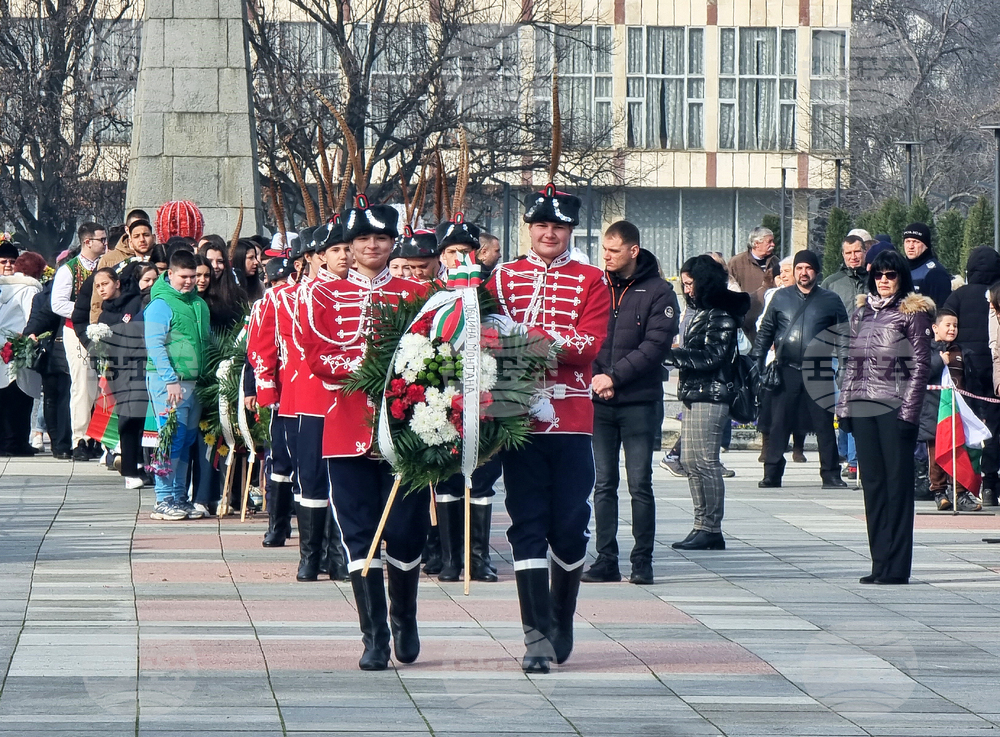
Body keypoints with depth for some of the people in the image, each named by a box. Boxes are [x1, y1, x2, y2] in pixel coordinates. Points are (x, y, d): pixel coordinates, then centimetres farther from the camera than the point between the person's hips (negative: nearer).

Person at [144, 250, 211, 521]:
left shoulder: (199, 304, 16)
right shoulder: (160, 305, -7)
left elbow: (206, 343, 25)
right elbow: (155, 345, -13)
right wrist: (171, 379, -20)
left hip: (194, 381, 7)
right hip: (168, 380, -7)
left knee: (187, 441, 9)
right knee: (172, 439, -10)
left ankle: (180, 497, 15)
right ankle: (164, 501, -7)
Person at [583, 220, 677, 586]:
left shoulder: (658, 292, -1)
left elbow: (655, 346, -9)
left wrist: (614, 376, -14)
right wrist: (593, 377, -10)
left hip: (639, 403, -3)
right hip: (599, 403, 3)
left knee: (640, 485, -1)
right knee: (603, 484, 5)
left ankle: (642, 561, 5)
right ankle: (606, 560, 9)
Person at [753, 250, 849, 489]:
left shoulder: (830, 300, 7)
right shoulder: (781, 297, 10)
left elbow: (842, 335, 8)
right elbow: (765, 332, 13)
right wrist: (757, 362, 5)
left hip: (818, 372, -1)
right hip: (786, 370, 1)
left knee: (824, 423, 0)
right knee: (779, 423, 1)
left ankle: (831, 474, 5)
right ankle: (772, 474, 5)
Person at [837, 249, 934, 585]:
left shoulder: (913, 313, -1)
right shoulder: (861, 313, 15)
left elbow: (921, 364, -5)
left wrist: (909, 409, -12)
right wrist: (844, 405, 10)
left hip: (896, 405, -6)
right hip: (863, 406, 6)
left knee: (897, 484, -4)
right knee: (872, 483, 6)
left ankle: (896, 566, -4)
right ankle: (880, 563, 10)